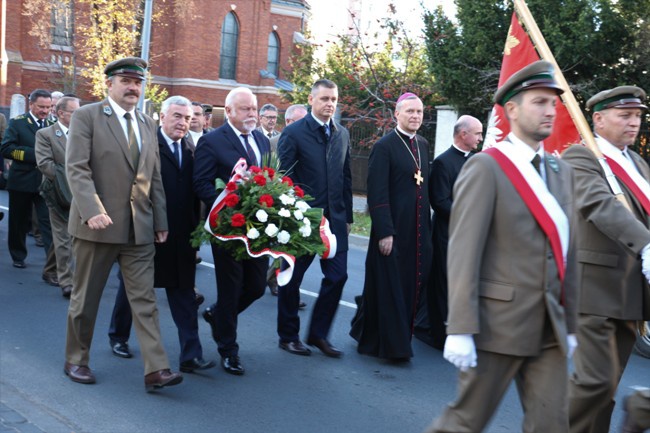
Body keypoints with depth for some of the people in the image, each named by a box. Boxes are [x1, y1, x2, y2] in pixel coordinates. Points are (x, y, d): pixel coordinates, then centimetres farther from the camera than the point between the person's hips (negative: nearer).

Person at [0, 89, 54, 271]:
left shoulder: (52, 125, 9)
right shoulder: (17, 123, -1)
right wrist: (34, 154, -19)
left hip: (46, 182, 1)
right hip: (21, 181, -1)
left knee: (49, 222, -7)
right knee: (19, 222, 13)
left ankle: (52, 267, -11)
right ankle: (18, 256, 33)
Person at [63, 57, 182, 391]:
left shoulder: (147, 124, 14)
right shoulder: (87, 116, -3)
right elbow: (77, 168, -12)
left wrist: (160, 221, 11)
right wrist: (92, 210, -24)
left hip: (139, 227, 4)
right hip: (98, 224, -4)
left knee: (144, 300, 0)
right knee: (85, 298, 9)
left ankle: (156, 369, -1)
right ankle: (76, 360, 25)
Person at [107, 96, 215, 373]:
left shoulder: (190, 151, 8)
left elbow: (193, 193, 7)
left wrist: (195, 228, 3)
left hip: (181, 236, 4)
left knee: (183, 292, 3)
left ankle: (191, 355, 4)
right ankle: (118, 336, 38)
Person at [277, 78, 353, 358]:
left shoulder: (342, 134, 10)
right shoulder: (293, 133, -7)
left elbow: (346, 176, 13)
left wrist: (347, 216, 11)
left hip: (334, 218, 5)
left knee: (337, 276, 2)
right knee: (292, 278, 7)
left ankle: (318, 333, 18)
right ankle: (288, 335, 23)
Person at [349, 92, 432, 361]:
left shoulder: (423, 145, 13)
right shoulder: (384, 146, -9)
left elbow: (425, 186, 15)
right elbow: (377, 193, -14)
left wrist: (427, 225, 11)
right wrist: (384, 232, -19)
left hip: (418, 230, 7)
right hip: (392, 229, -7)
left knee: (413, 284, 12)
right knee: (390, 286, 2)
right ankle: (392, 346, 13)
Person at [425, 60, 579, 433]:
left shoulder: (562, 171, 13)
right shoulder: (486, 167, -9)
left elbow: (568, 252, 14)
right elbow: (463, 251, -15)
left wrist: (570, 324, 14)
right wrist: (460, 330, -19)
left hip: (550, 330, 6)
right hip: (499, 324, -6)